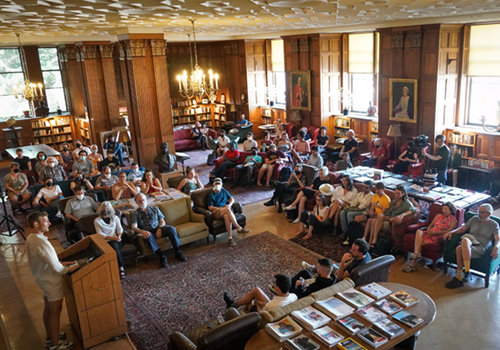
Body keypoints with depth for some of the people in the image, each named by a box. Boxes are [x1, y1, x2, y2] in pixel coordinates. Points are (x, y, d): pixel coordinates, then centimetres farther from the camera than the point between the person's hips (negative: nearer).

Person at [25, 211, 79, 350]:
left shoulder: (31, 238, 0)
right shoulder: (40, 242, -31)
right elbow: (56, 268, -28)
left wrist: (62, 263, 8)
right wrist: (67, 270, -9)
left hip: (43, 278, 9)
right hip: (51, 281, -9)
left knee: (48, 309, 22)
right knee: (55, 312, 6)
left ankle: (49, 337, 38)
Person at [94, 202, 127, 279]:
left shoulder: (115, 218, 17)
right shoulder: (97, 220, 10)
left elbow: (120, 230, 10)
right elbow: (100, 234, -1)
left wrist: (119, 236, -14)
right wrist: (113, 238, -13)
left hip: (116, 241, 1)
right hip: (106, 242, -1)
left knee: (114, 245, -34)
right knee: (114, 246, -34)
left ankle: (120, 268, -35)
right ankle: (121, 267, -33)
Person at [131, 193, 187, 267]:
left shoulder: (155, 209, 21)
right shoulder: (135, 214, 12)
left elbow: (162, 221, 11)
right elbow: (134, 227, -4)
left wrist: (159, 229, -13)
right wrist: (142, 231, -28)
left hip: (158, 229, 2)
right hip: (147, 232, -2)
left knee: (171, 229, -29)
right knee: (148, 236, -39)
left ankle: (178, 252, -25)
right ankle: (162, 256, -37)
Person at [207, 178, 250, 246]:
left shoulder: (224, 191, 21)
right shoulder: (211, 195, 8)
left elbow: (232, 199, 22)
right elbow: (210, 207, -3)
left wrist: (229, 205, -2)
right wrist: (222, 208, -14)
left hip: (226, 211, 3)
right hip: (216, 212, -3)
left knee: (227, 216, -38)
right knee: (227, 209, -37)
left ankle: (229, 237, -41)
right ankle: (239, 228, -38)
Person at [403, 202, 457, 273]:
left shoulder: (453, 220, 5)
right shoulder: (438, 215, 24)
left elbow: (448, 231, -8)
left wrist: (435, 232, -18)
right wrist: (428, 230, -4)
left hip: (438, 236, -5)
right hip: (430, 233, 6)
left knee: (420, 242, -28)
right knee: (419, 231, -30)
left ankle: (413, 264, -24)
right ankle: (417, 253, -37)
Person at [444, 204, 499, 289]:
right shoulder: (474, 219, 22)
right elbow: (462, 228, 19)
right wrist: (451, 232, 0)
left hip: (481, 247, -4)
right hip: (469, 244, 4)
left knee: (465, 240, -38)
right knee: (459, 248, -35)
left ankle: (467, 273, -36)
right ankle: (459, 279, -30)